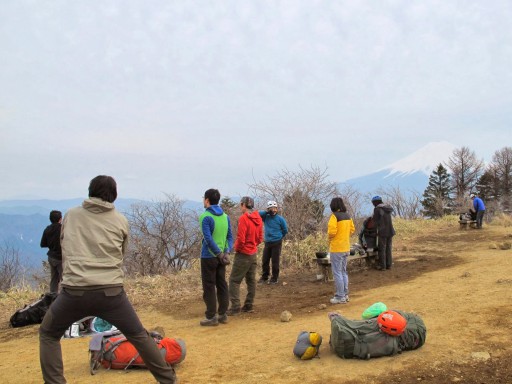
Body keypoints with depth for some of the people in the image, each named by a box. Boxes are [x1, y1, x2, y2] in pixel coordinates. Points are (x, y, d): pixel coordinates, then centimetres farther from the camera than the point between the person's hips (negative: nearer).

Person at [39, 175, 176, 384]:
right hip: (111, 291, 1)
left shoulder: (70, 215, 12)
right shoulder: (121, 221, 9)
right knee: (139, 336, 17)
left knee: (48, 335, 25)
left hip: (74, 291, 0)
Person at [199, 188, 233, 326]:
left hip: (209, 257, -6)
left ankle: (211, 317, 6)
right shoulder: (225, 216, 8)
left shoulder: (205, 217, -13)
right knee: (222, 285, 12)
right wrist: (227, 251, -2)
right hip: (221, 256, 6)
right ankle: (223, 314, 18)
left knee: (209, 287, 2)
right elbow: (230, 236, 6)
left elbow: (208, 239, -21)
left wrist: (219, 253, -15)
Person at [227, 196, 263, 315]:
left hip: (243, 254, -8)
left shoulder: (243, 218, -18)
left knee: (234, 280, -3)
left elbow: (241, 239, -21)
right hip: (253, 253, 8)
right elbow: (260, 238, 12)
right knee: (251, 280, 13)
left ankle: (235, 307, -6)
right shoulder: (258, 219, 6)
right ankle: (248, 305, 19)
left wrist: (237, 248, -4)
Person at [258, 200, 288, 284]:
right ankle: (264, 277, 24)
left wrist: (279, 237, 9)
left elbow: (285, 230, 3)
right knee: (264, 261, 9)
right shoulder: (266, 217, 3)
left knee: (275, 262, 1)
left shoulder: (280, 219, -6)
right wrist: (266, 212, -16)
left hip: (276, 243, -4)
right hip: (267, 242, 4)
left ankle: (274, 278, 12)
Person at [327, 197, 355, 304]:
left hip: (336, 248, -8)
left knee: (337, 272, -1)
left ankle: (340, 297, 1)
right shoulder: (347, 216, 8)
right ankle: (345, 294, 24)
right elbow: (352, 229, 13)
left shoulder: (334, 216, -15)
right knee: (343, 271, 18)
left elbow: (332, 231, -24)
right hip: (346, 247, 8)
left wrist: (330, 237, -4)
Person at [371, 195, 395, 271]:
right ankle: (389, 265, 18)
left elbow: (375, 220, -5)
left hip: (382, 232, -6)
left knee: (382, 249, 2)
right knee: (388, 248, 13)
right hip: (390, 231, 6)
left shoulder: (377, 209, -11)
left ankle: (382, 266, 4)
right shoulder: (388, 207, 10)